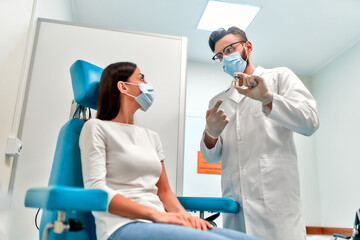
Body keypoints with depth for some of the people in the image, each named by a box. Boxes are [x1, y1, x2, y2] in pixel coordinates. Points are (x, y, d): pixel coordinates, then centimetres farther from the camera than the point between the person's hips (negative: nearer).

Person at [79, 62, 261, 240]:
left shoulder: (151, 137, 21)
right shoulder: (96, 128, 3)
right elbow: (95, 189, -9)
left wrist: (183, 214, -3)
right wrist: (155, 214, -17)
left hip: (159, 224, 6)